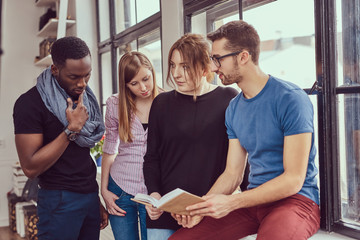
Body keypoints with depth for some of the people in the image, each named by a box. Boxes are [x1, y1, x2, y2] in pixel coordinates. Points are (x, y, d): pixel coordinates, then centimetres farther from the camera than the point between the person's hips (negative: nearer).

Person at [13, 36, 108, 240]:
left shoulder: (85, 98, 9)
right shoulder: (30, 103, -12)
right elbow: (30, 167, -18)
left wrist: (97, 200, 12)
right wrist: (71, 130, -20)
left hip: (90, 197, 6)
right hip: (60, 201, -6)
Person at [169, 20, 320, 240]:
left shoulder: (290, 99, -13)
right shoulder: (234, 109, 10)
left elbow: (293, 180, -16)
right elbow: (232, 174, 11)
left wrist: (231, 202, -21)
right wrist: (201, 205, -8)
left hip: (295, 199, -6)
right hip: (254, 198, 6)